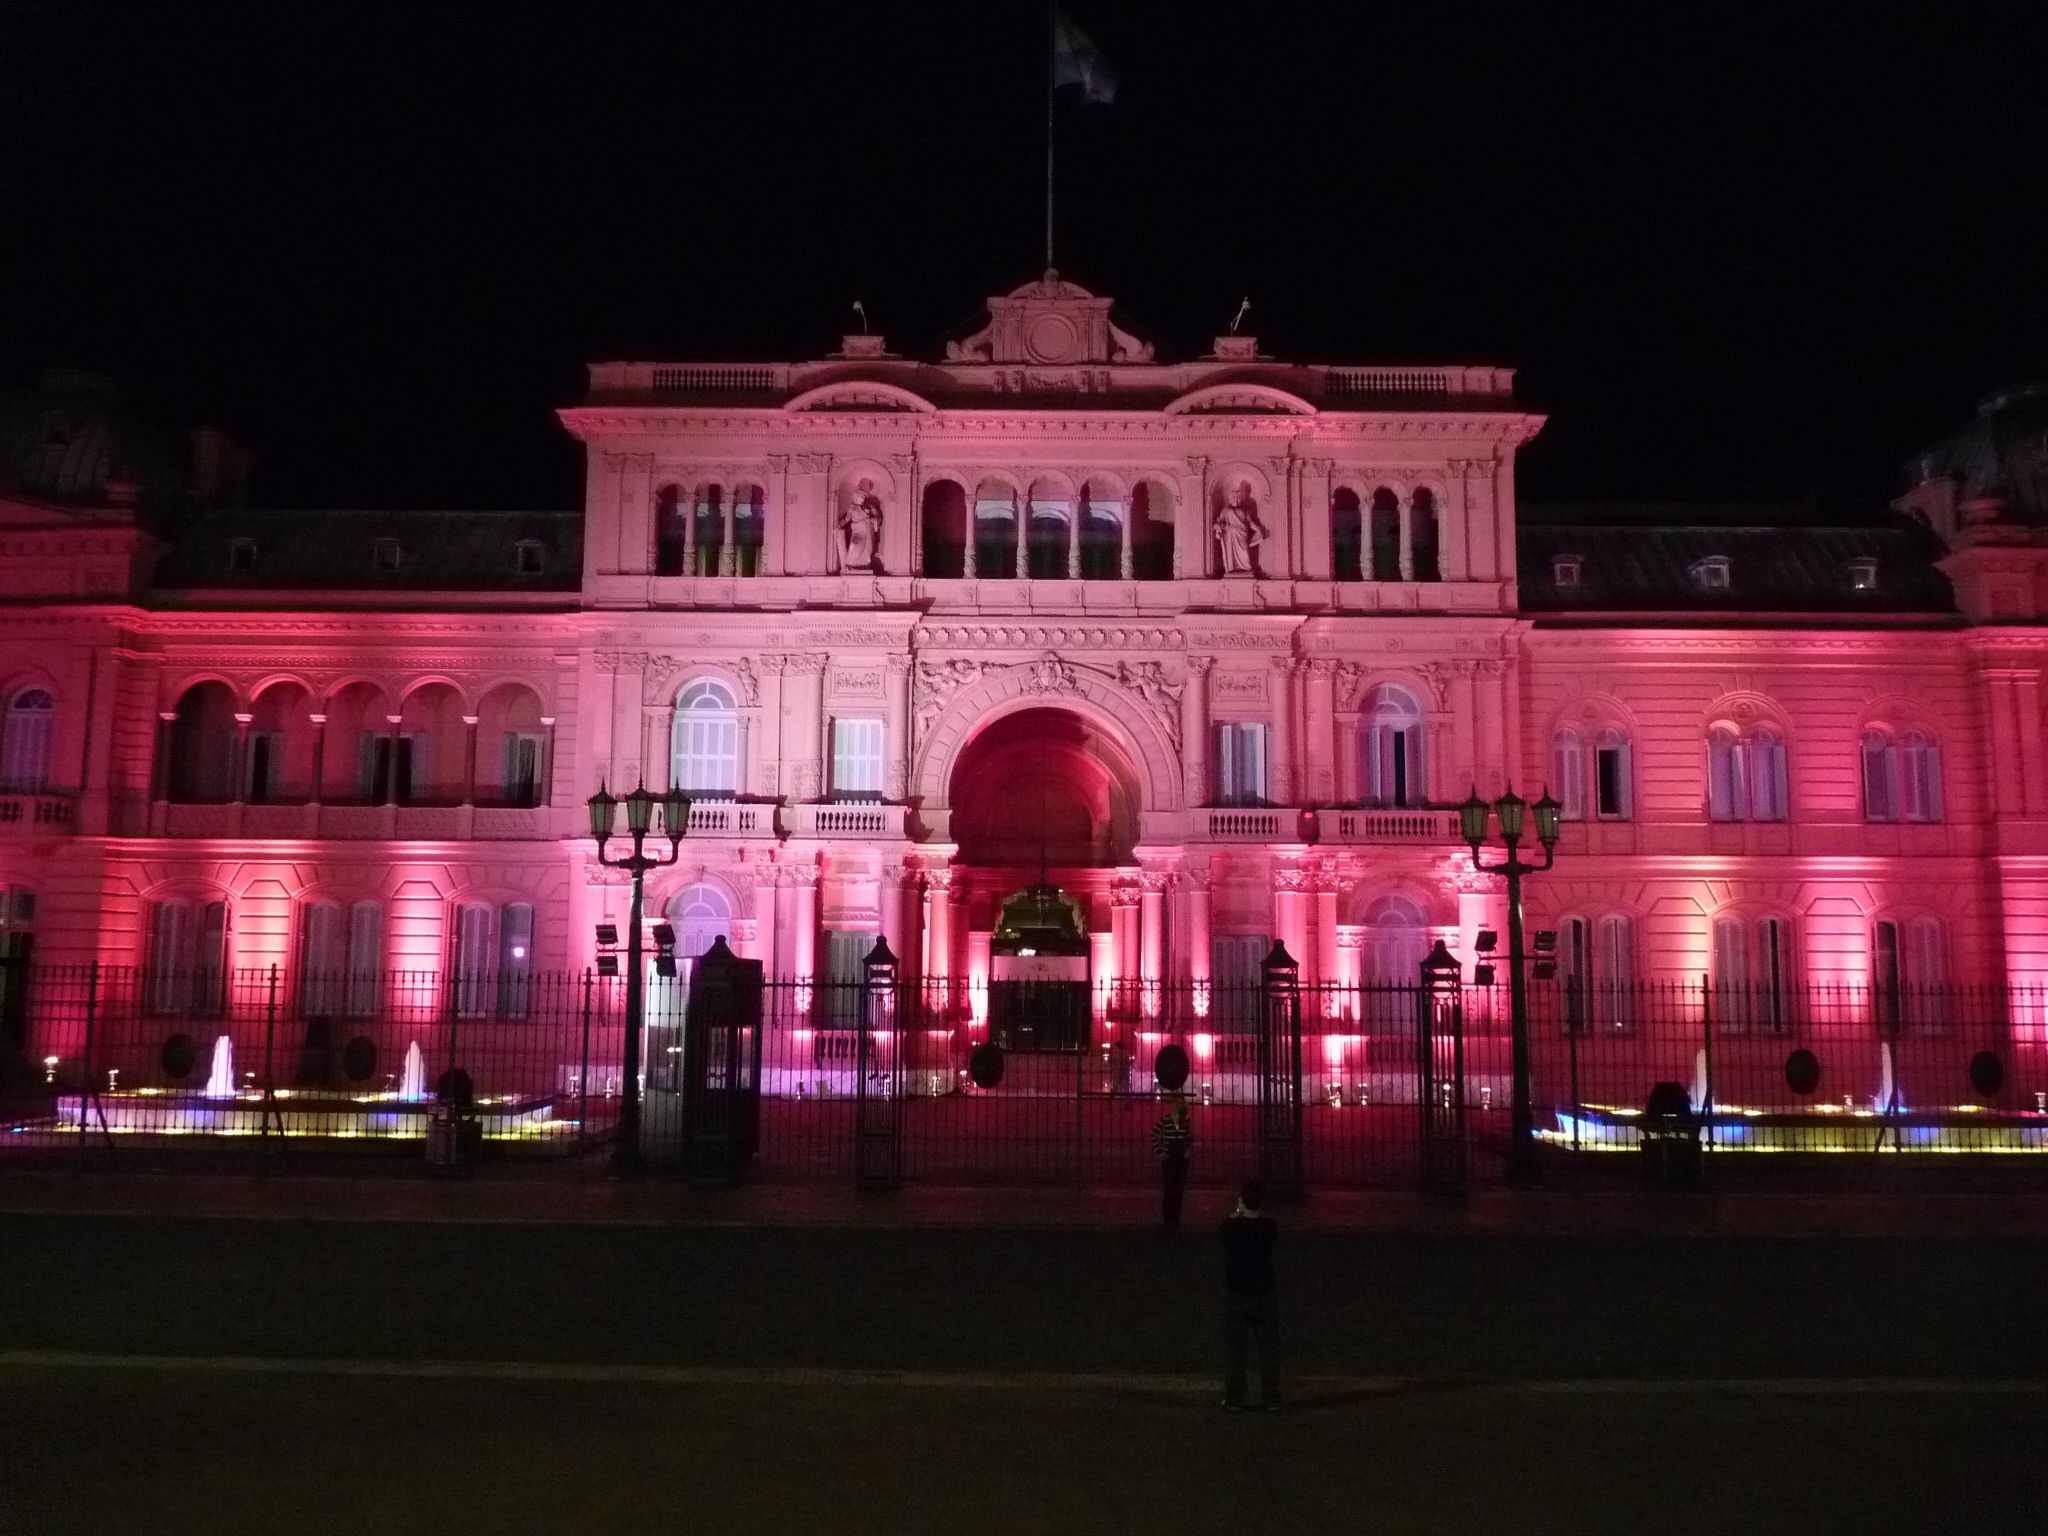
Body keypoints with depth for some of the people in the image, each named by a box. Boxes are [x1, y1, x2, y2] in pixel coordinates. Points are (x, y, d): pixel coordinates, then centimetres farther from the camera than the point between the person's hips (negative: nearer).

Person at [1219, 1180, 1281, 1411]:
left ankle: (1234, 1398, 10)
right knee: (1268, 1348, 11)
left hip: (1235, 1296, -1)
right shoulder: (1269, 1225, -11)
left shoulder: (1230, 1226, -14)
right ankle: (1271, 1398, 13)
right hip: (1265, 1294, 1)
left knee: (1233, 1349, 8)